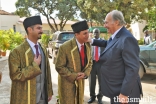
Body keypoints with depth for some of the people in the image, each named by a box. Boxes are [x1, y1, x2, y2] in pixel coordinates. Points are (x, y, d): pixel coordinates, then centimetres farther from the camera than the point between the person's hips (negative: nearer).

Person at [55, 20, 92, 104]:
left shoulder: (88, 45, -4)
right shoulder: (65, 47, -22)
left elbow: (89, 62, 6)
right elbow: (59, 67, -17)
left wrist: (85, 74, -11)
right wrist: (74, 76, -20)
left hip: (81, 81, 5)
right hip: (67, 82, -5)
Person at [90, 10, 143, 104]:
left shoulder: (127, 39, -24)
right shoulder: (115, 36, 5)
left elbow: (133, 69, -27)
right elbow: (108, 43, 29)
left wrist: (124, 93, -26)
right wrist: (92, 41, 19)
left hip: (123, 91, -9)